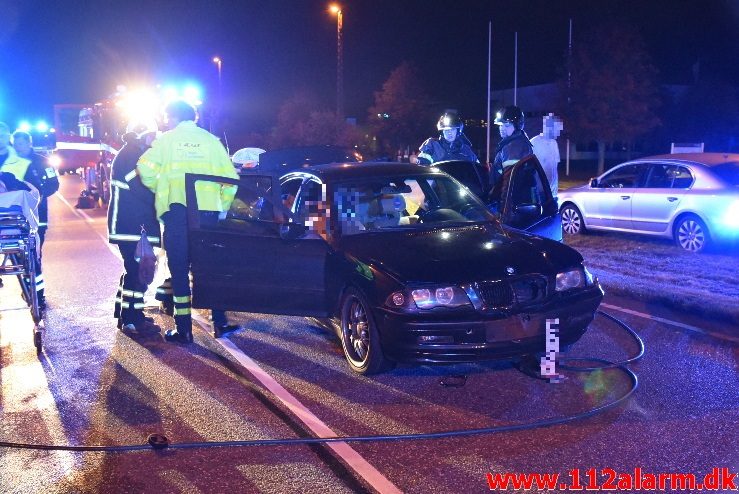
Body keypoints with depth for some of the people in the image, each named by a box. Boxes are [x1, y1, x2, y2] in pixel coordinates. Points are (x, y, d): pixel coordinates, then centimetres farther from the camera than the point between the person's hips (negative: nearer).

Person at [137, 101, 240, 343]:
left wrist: (159, 190, 11)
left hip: (176, 211, -2)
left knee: (179, 270, 4)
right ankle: (220, 322, 14)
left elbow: (145, 169, -6)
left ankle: (183, 329, 5)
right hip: (208, 212, 2)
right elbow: (230, 178, 3)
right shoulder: (211, 140, 9)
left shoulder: (167, 139, 6)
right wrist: (222, 207, 13)